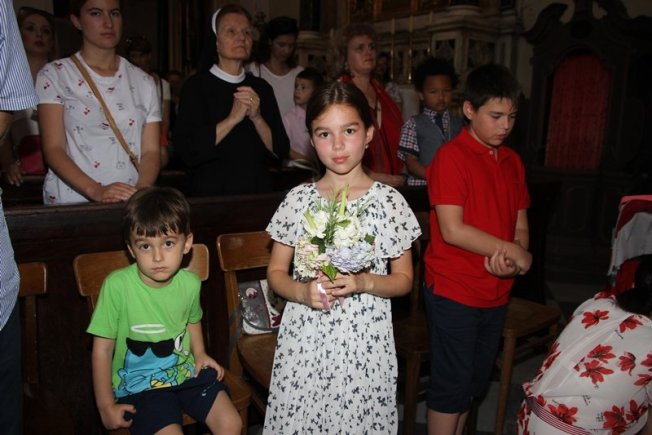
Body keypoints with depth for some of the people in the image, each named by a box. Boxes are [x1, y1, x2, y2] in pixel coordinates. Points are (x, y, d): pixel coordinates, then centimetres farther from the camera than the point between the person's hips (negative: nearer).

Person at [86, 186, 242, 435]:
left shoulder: (190, 283, -7)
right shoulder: (117, 286, -21)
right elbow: (102, 349, -12)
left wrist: (199, 353, 1)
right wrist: (106, 406, -8)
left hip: (186, 372, 4)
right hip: (138, 384, -3)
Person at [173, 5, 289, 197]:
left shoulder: (261, 87, 6)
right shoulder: (196, 86, -4)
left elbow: (281, 152, 1)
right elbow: (186, 151, -14)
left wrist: (257, 117, -13)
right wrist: (233, 119, -19)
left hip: (259, 194, 3)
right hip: (211, 196, -3)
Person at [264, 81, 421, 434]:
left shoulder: (389, 201, -4)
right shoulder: (298, 199, -1)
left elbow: (404, 279, 2)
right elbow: (276, 272, 5)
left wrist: (364, 282, -16)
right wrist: (302, 292, -15)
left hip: (366, 342, -1)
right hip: (304, 341, 1)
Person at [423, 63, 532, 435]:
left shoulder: (513, 161, 8)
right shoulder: (451, 157, -13)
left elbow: (520, 225, 10)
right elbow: (452, 230, -20)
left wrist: (515, 260, -11)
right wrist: (512, 250, -14)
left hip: (496, 293, 7)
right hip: (454, 292, -7)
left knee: (476, 381, 20)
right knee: (452, 384, 5)